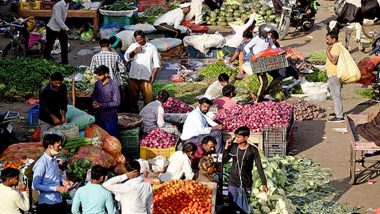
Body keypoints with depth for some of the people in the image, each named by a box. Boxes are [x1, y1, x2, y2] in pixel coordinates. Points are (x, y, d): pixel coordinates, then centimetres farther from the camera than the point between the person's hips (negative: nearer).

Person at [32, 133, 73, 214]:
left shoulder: (54, 160, 8)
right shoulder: (41, 163, -17)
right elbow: (36, 185, -19)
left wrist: (62, 181, 3)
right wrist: (56, 188, -19)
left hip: (59, 202, 8)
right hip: (47, 204, -8)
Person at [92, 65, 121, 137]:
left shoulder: (114, 85, -16)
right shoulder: (97, 83, 3)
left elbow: (116, 102, -17)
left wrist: (101, 105, -20)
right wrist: (94, 101, -3)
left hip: (110, 117, -6)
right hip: (99, 116, 6)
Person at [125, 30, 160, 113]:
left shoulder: (152, 48, 3)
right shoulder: (133, 46, 10)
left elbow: (156, 64, 4)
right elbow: (126, 57, 2)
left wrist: (153, 74, -6)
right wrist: (134, 52, -13)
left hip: (146, 77, -3)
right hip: (133, 76, 3)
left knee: (148, 97, -6)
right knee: (133, 97, 7)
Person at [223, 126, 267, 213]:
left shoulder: (253, 150, -11)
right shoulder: (233, 147, -2)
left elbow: (259, 167, -10)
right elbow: (224, 161, 5)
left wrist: (263, 183, -14)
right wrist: (226, 147, -7)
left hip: (246, 184, -2)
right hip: (233, 183, 2)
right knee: (232, 205, 6)